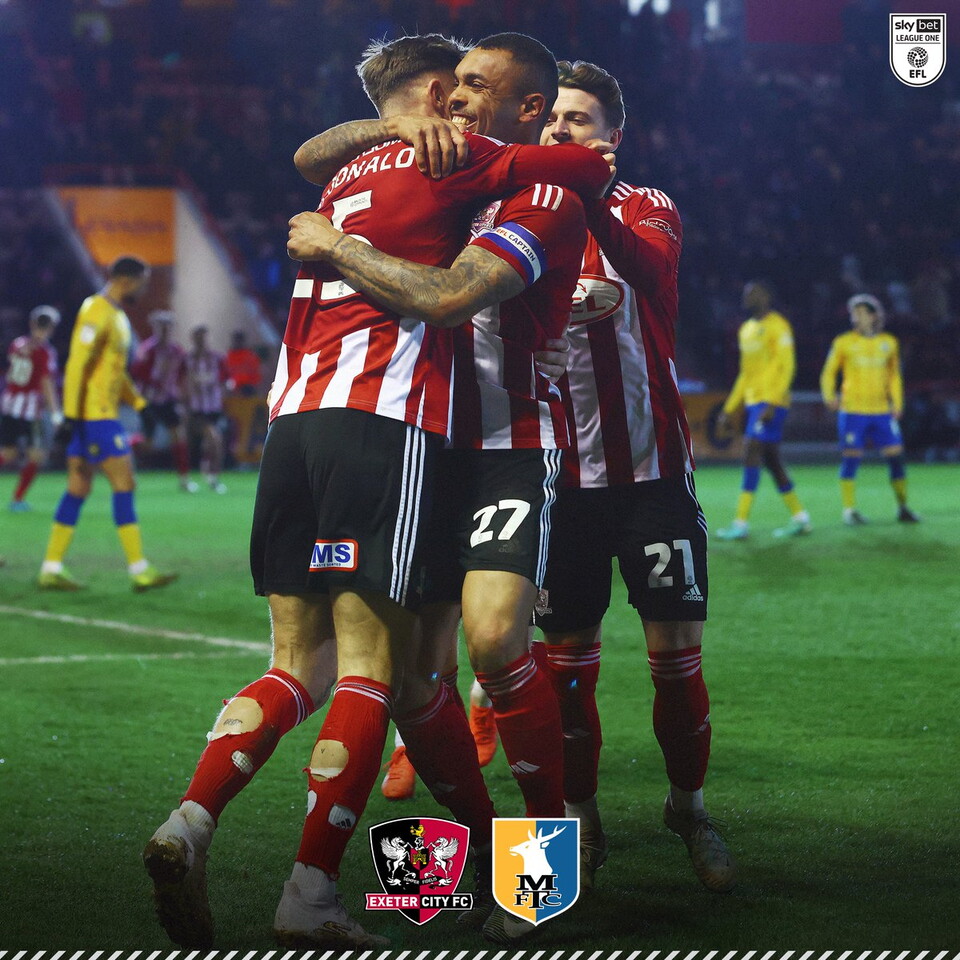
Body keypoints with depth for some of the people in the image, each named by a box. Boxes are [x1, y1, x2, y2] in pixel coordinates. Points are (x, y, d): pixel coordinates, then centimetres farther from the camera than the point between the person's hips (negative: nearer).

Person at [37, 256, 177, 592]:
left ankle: (52, 568, 10)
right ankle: (139, 570, -7)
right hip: (93, 414, -10)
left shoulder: (117, 316, 18)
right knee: (124, 483, -9)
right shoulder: (97, 312, -13)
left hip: (103, 414, 10)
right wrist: (71, 414, -21)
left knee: (78, 489, 9)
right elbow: (77, 364, -19)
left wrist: (141, 404, 22)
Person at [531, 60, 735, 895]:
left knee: (677, 653, -2)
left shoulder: (645, 208, 2)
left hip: (652, 466, -1)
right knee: (566, 661, 1)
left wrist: (590, 199, -42)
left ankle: (689, 807, 17)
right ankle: (578, 821, 16)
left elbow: (646, 261, -22)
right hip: (564, 473, 2)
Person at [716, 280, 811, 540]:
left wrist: (772, 403, -22)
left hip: (771, 402, -9)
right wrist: (729, 408, 21)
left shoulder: (777, 326, -9)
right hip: (753, 401, 9)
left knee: (751, 455, -14)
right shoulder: (746, 329, 18)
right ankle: (800, 519, 16)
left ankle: (741, 524, -15)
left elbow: (786, 366, -15)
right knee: (771, 461, 9)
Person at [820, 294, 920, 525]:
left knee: (896, 457, -1)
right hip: (852, 411, -3)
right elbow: (829, 373, 6)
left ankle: (902, 508, 12)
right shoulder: (843, 343, 1)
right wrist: (829, 396, -11)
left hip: (882, 411, 3)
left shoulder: (889, 343, 9)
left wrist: (897, 403, 8)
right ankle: (849, 510, 2)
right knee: (851, 459, -5)